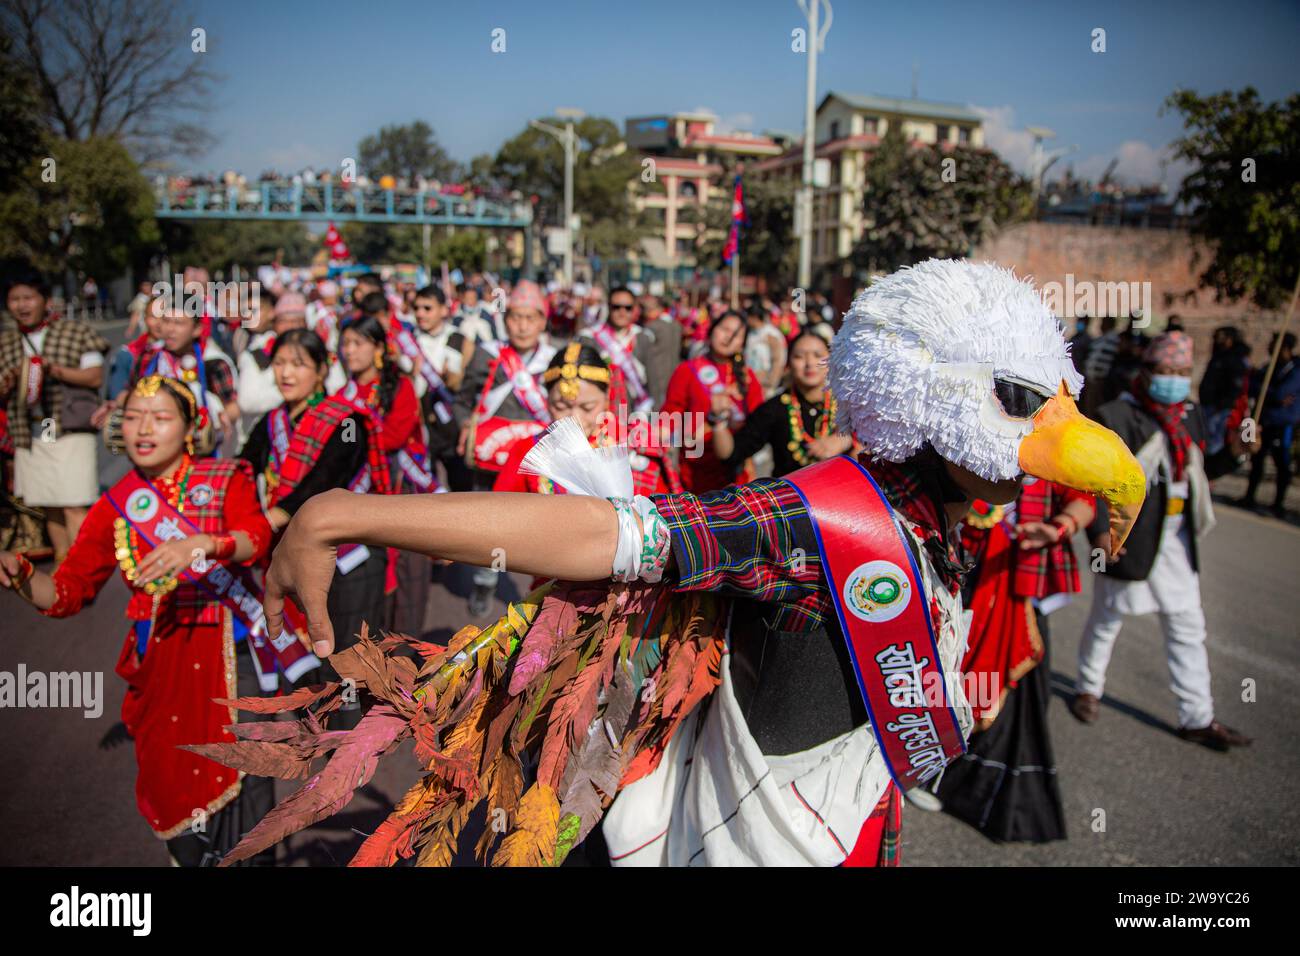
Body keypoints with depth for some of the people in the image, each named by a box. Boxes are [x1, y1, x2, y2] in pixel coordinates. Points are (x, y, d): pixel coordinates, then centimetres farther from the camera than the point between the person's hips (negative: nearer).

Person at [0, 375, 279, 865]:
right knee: (170, 774, 11)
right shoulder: (115, 506, 4)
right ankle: (189, 855, 37)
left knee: (243, 769, -1)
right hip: (160, 656, 3)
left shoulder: (226, 479, -3)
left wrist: (199, 544, -40)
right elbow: (66, 593, 2)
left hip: (228, 650, -2)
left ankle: (257, 854, 23)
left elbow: (257, 536, -22)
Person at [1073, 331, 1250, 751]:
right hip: (1129, 537, -6)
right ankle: (1088, 688, 32)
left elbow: (1198, 470, 19)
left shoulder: (1191, 415, 10)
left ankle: (1197, 717, 20)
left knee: (1188, 626, 10)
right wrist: (1099, 530, -28)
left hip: (1176, 539, 7)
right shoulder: (1117, 416, -13)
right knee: (1108, 617, 10)